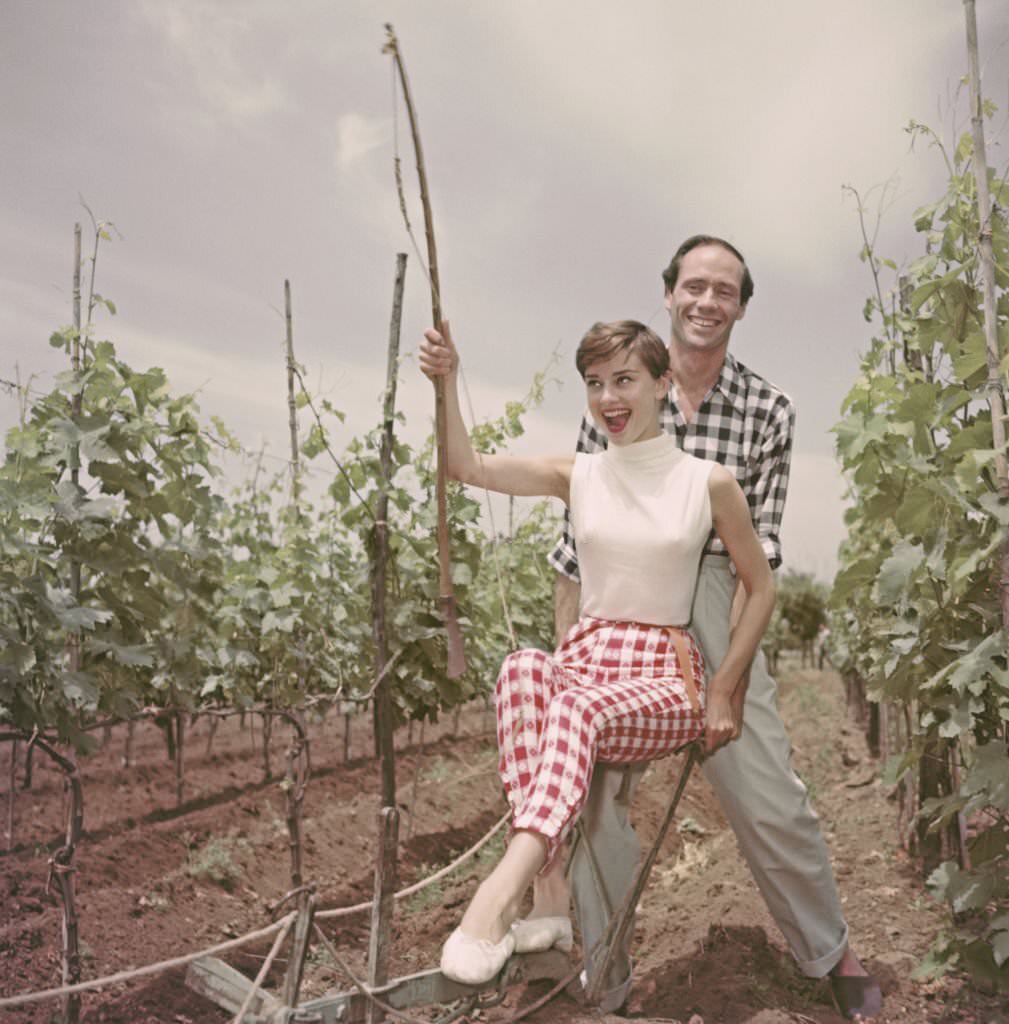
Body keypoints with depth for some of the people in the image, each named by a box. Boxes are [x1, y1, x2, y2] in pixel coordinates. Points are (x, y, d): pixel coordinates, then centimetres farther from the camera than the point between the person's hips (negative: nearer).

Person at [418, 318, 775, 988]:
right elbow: (468, 467, -1)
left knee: (578, 707, -36)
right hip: (585, 659, 3)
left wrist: (724, 692, 0)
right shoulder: (578, 475, 8)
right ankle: (552, 896, -35)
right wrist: (448, 381, -15)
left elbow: (761, 588, 6)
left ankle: (502, 893, -49)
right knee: (523, 669, -34)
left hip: (667, 681, -2)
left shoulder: (709, 483, -1)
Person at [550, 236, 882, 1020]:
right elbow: (579, 527, 3)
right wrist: (566, 646, 2)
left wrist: (729, 671, -12)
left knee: (770, 800, 0)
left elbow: (759, 548, -2)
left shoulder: (769, 412, 0)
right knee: (595, 794, 4)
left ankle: (832, 955, 27)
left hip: (713, 599, -1)